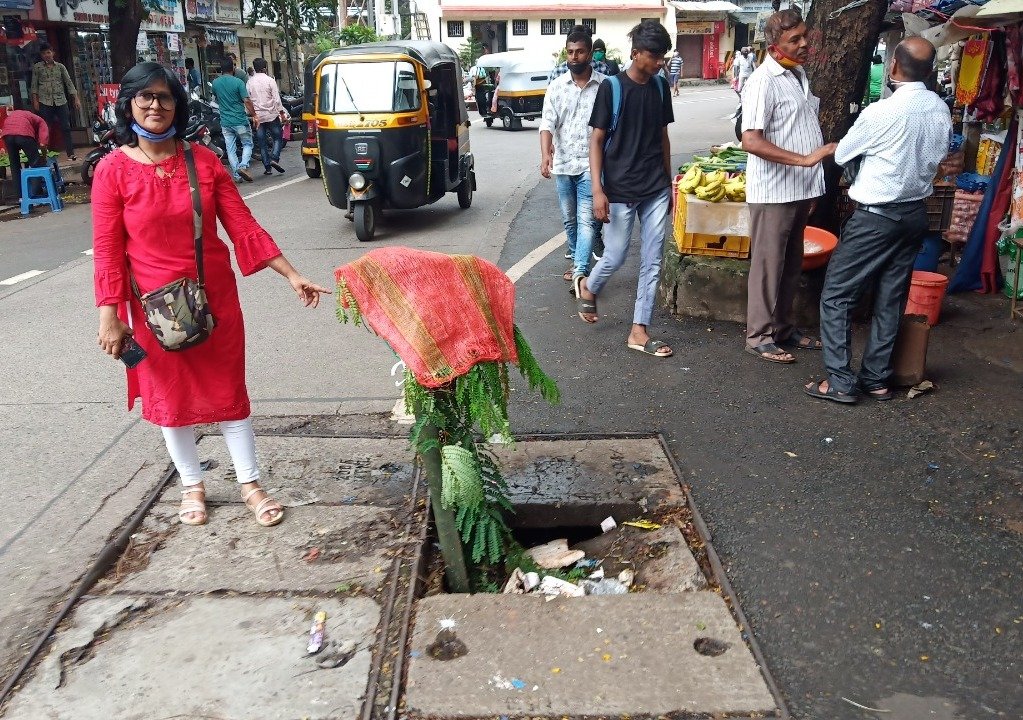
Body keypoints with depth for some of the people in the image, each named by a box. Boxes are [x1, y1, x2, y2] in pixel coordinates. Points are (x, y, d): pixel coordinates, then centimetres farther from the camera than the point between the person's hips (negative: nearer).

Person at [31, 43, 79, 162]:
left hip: (61, 101, 1)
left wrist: (76, 99, 0)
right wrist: (35, 100, -1)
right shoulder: (37, 67, 7)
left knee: (66, 127, -2)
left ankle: (70, 153, 0)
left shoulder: (60, 66, 9)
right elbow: (34, 85, 7)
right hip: (45, 102, -1)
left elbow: (69, 83, 7)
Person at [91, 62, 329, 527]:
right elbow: (107, 251, -7)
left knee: (227, 389, 9)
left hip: (215, 296, 1)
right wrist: (108, 316, -12)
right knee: (170, 396, 12)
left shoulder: (203, 160, -3)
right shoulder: (113, 169, -7)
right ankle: (191, 486, 31)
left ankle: (249, 484, 22)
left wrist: (292, 276, -9)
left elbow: (243, 227, -4)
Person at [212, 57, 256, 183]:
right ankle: (243, 166, -10)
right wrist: (254, 115, -6)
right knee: (247, 144, 11)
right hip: (240, 120, -4)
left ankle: (236, 175, 6)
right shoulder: (238, 82, -10)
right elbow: (247, 101, -15)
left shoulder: (215, 83, 4)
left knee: (231, 149, 8)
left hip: (225, 122, 4)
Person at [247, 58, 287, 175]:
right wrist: (282, 113, -3)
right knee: (277, 137, 8)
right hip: (271, 114, -3)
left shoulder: (250, 82, 3)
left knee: (262, 142, 8)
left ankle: (267, 166, 7)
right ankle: (274, 159, -12)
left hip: (257, 116, 3)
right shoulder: (269, 80, -6)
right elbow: (277, 99, -9)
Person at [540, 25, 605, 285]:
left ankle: (580, 271, -17)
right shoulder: (556, 87, 4)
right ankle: (578, 261, 31)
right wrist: (545, 153, -22)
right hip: (562, 164, 4)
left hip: (591, 165, -3)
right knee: (570, 219, 14)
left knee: (586, 220, -10)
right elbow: (547, 123, -4)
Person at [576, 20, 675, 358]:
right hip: (620, 191, -5)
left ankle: (639, 331, 12)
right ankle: (588, 287, 36)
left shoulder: (660, 87, 7)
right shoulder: (611, 87, -8)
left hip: (656, 190, 5)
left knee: (652, 262, 4)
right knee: (615, 257, 3)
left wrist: (668, 183, 15)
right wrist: (598, 190, -15)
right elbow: (596, 140, -8)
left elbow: (662, 136, 15)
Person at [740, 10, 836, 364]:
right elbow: (751, 141, -25)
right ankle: (759, 336, 11)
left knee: (791, 264, 16)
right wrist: (805, 159, -27)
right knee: (768, 265, 0)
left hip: (799, 188, 9)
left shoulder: (799, 75, 13)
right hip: (773, 191, -9)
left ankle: (782, 327, 28)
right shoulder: (763, 82, -15)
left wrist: (811, 180, 19)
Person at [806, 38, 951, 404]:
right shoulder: (941, 111, 2)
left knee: (836, 295, 0)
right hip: (915, 213, 7)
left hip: (876, 217, -7)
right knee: (890, 300, 11)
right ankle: (876, 380, 18)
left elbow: (841, 155, -4)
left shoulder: (880, 113, -18)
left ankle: (840, 381, -1)